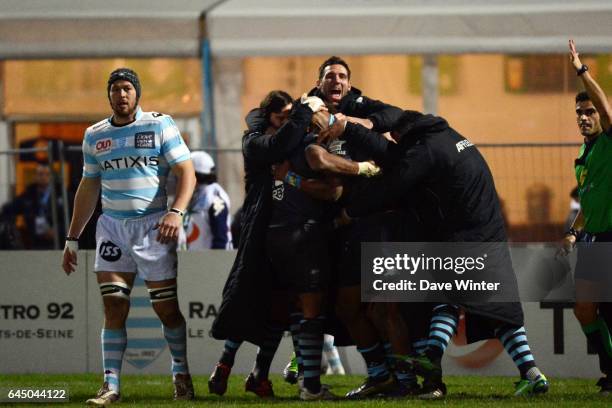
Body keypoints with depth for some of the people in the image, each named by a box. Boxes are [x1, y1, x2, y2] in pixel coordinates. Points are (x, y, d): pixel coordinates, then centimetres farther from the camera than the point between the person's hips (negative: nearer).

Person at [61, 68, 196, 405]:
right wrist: (72, 239, 18)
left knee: (166, 307, 0)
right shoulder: (95, 136, 12)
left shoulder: (159, 125, -1)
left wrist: (177, 212, -21)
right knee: (114, 308, -4)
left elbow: (186, 173, -5)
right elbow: (88, 188, 19)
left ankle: (181, 374, 17)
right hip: (112, 226, 3)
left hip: (153, 225, -3)